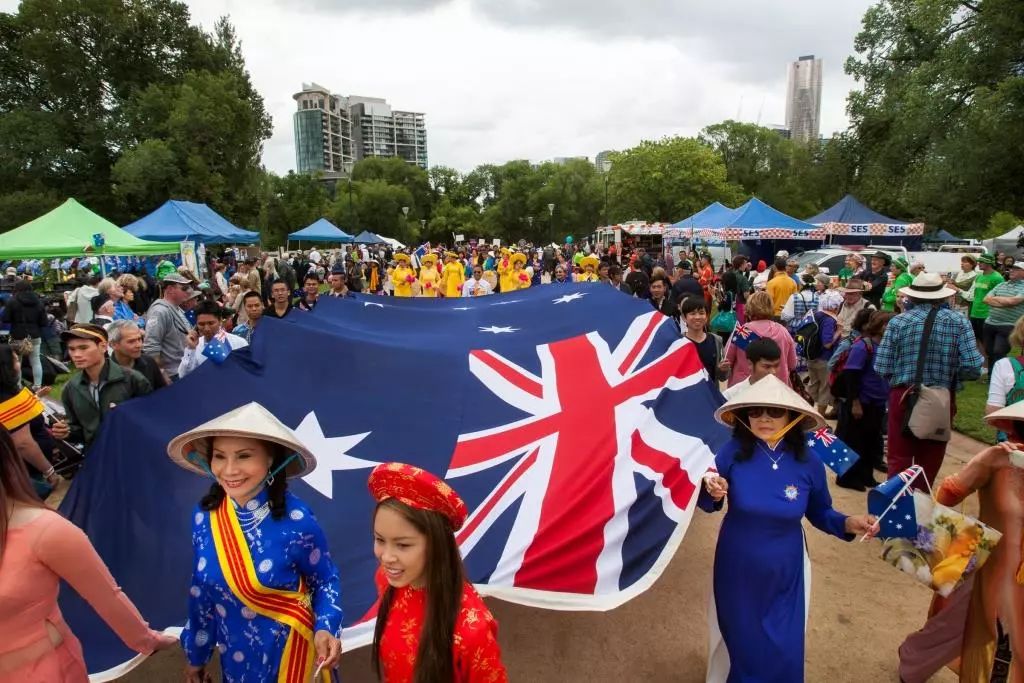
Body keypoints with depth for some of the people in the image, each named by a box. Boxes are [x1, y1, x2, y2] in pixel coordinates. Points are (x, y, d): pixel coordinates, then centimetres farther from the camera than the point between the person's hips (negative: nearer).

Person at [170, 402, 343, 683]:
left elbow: (326, 580, -10)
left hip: (289, 652, -4)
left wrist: (325, 629, -26)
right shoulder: (205, 514, -11)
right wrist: (196, 655, 12)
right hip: (234, 656, 4)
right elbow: (201, 588, 2)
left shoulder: (296, 520, -24)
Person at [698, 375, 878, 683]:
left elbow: (819, 513, 3)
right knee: (739, 642, 20)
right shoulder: (732, 452, -19)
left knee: (783, 650, 14)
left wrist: (847, 523, -15)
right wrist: (712, 493, -31)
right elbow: (707, 505, -9)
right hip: (737, 569, -1)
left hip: (785, 572, 1)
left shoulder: (809, 463, -13)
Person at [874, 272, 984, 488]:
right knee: (929, 462, 16)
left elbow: (882, 368, -9)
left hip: (903, 396, -1)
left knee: (899, 459, 7)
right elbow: (973, 368, -11)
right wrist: (949, 373, 10)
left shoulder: (898, 322, -7)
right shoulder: (959, 322, -4)